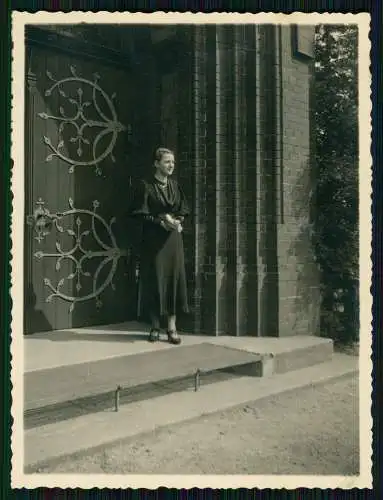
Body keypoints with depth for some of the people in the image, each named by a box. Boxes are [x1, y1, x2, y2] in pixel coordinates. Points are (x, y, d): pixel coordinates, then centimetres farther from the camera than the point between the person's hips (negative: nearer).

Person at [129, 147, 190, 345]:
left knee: (174, 278, 0)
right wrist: (161, 221, -16)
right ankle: (155, 326, 11)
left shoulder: (174, 185, 10)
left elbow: (183, 210, 14)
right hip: (154, 239, -4)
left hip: (173, 238, 4)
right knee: (155, 280, -1)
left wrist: (177, 221, -6)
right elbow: (139, 213, -7)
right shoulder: (146, 186, -4)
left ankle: (172, 326, 7)